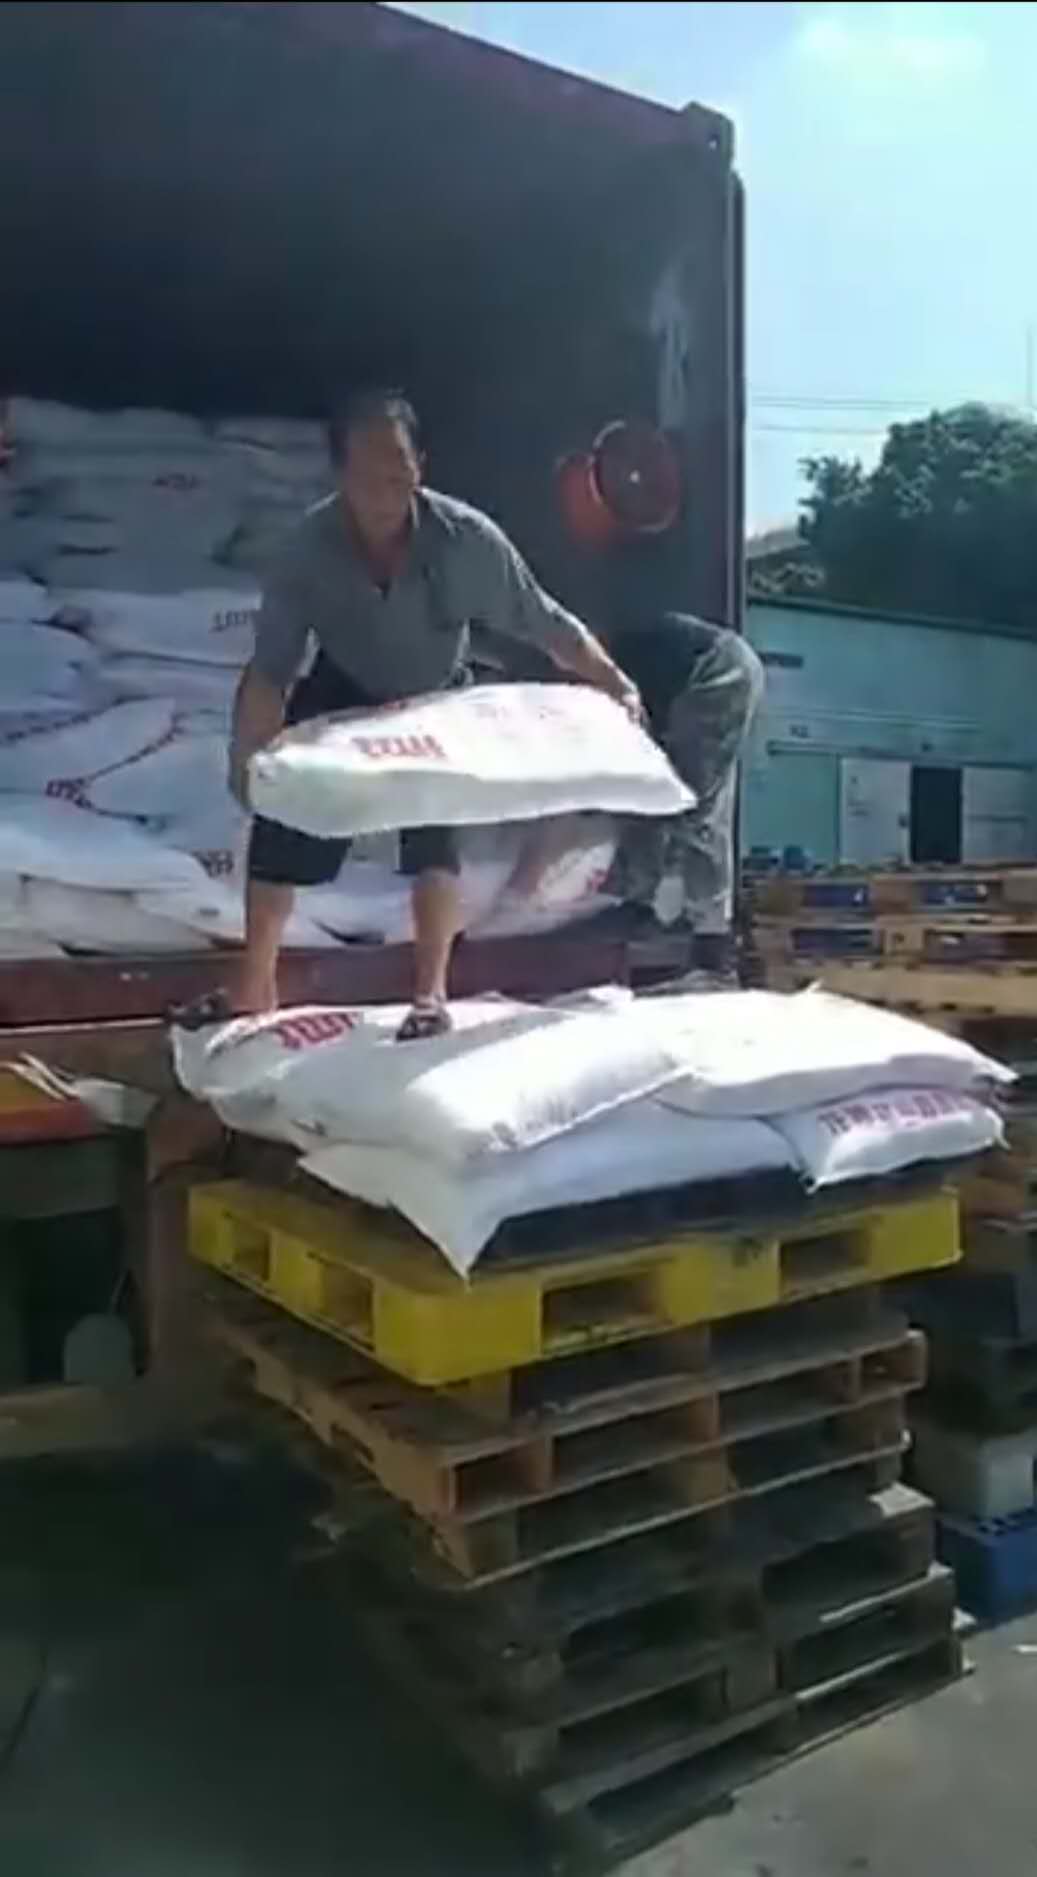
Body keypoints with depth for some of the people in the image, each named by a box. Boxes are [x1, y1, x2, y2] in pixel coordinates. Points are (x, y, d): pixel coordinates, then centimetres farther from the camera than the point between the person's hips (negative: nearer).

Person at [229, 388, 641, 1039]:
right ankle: (256, 983, 8)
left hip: (435, 699, 0)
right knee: (283, 807, -8)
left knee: (434, 826, -17)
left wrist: (616, 685, -22)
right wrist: (248, 758, -40)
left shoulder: (466, 537, -30)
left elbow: (546, 623, -20)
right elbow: (271, 670, -29)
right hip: (344, 692, 1)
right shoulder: (312, 546, -30)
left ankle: (432, 993, -4)